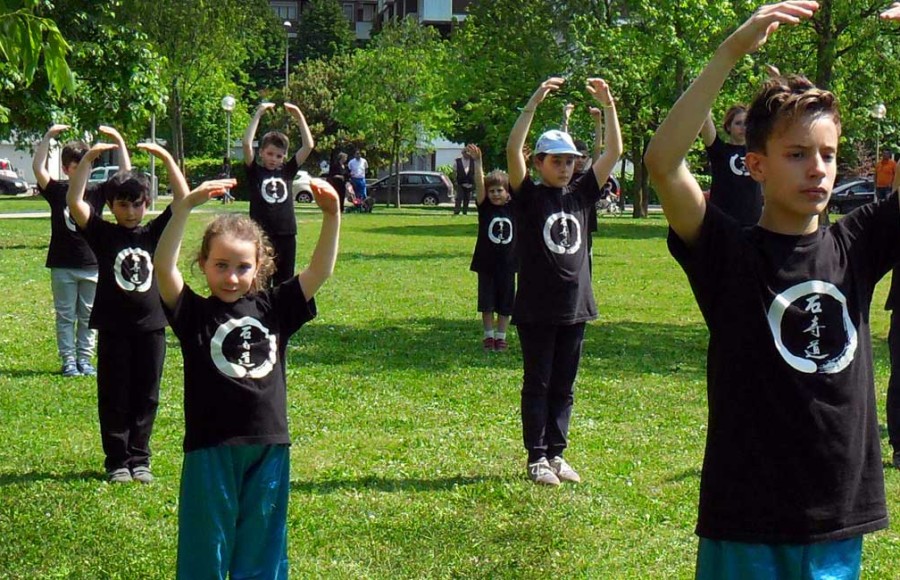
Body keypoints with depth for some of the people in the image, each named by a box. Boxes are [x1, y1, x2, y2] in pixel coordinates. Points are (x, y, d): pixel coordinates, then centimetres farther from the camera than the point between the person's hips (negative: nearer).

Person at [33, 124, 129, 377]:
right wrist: (49, 136, -21)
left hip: (92, 265, 1)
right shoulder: (57, 191, -1)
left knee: (88, 316, 8)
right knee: (65, 316, 5)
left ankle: (85, 359, 17)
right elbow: (38, 168, -15)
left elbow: (126, 174, -5)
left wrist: (118, 140, -13)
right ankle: (68, 360, 10)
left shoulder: (97, 192, 2)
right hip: (63, 266, -1)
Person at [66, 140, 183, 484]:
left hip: (151, 327, 2)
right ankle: (117, 462, 13)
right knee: (114, 398, 5)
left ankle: (139, 459, 18)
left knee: (145, 398, 8)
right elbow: (74, 202, -12)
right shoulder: (102, 234, -1)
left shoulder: (154, 234, 4)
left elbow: (182, 201, -3)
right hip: (113, 329, -2)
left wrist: (167, 158, -12)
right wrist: (89, 158, -19)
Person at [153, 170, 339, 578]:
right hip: (210, 450, -3)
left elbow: (321, 269, 0)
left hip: (269, 449, 3)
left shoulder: (272, 308, 5)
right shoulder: (194, 313, -3)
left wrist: (331, 215, -15)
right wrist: (185, 207, -30)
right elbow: (164, 267, -18)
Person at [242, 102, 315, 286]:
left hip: (286, 236, 3)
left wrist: (299, 116, 0)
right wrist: (259, 114, -12)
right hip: (261, 236, -3)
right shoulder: (255, 172, 1)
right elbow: (247, 143, -13)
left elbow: (309, 146, 5)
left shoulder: (287, 171, 9)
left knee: (284, 285, 10)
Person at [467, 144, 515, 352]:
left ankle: (501, 337, 18)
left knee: (505, 303, 7)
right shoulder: (485, 207, -3)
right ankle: (488, 336, 18)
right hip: (486, 264, -1)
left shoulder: (513, 208, 0)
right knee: (487, 302, 6)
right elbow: (479, 185, -17)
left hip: (507, 264, 1)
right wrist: (477, 162, -31)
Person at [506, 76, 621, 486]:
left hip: (574, 307, 5)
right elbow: (513, 150, -18)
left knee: (563, 387, 11)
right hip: (536, 310, -4)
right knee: (537, 386, 2)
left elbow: (614, 151, 7)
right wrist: (535, 102, -24)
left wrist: (608, 105, -3)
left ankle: (557, 455, 18)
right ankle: (537, 458, 7)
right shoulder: (528, 197, -4)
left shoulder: (581, 195, 8)